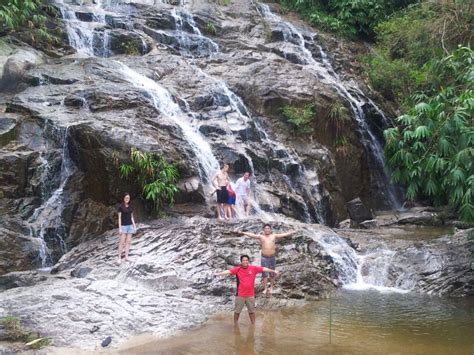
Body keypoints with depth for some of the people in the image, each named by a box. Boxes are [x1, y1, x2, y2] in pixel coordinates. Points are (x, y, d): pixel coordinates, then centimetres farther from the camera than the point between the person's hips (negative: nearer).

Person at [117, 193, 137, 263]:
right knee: (122, 242, -7)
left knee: (128, 241, 4)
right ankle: (119, 257, -2)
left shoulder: (130, 207, 8)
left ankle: (126, 257, 8)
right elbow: (119, 218, -8)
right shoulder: (121, 207, -7)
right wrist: (120, 228, -12)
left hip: (130, 225, 5)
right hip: (123, 226, -5)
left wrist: (134, 226, 8)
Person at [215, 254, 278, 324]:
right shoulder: (237, 269, -9)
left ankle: (253, 324, 34)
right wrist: (218, 274, -32)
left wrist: (273, 271, 1)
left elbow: (263, 269, -1)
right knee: (237, 311, 10)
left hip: (250, 295, 2)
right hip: (240, 295, -2)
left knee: (252, 311, 17)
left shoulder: (253, 268, -4)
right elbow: (228, 271, -19)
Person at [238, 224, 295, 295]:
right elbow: (252, 235, -11)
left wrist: (291, 232, -4)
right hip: (264, 257, -2)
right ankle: (265, 288, 10)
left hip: (272, 257, 2)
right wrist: (243, 233, -23)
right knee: (264, 273, 1)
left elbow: (283, 235, 3)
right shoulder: (261, 236, -1)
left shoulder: (274, 236, 5)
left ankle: (271, 287, 23)